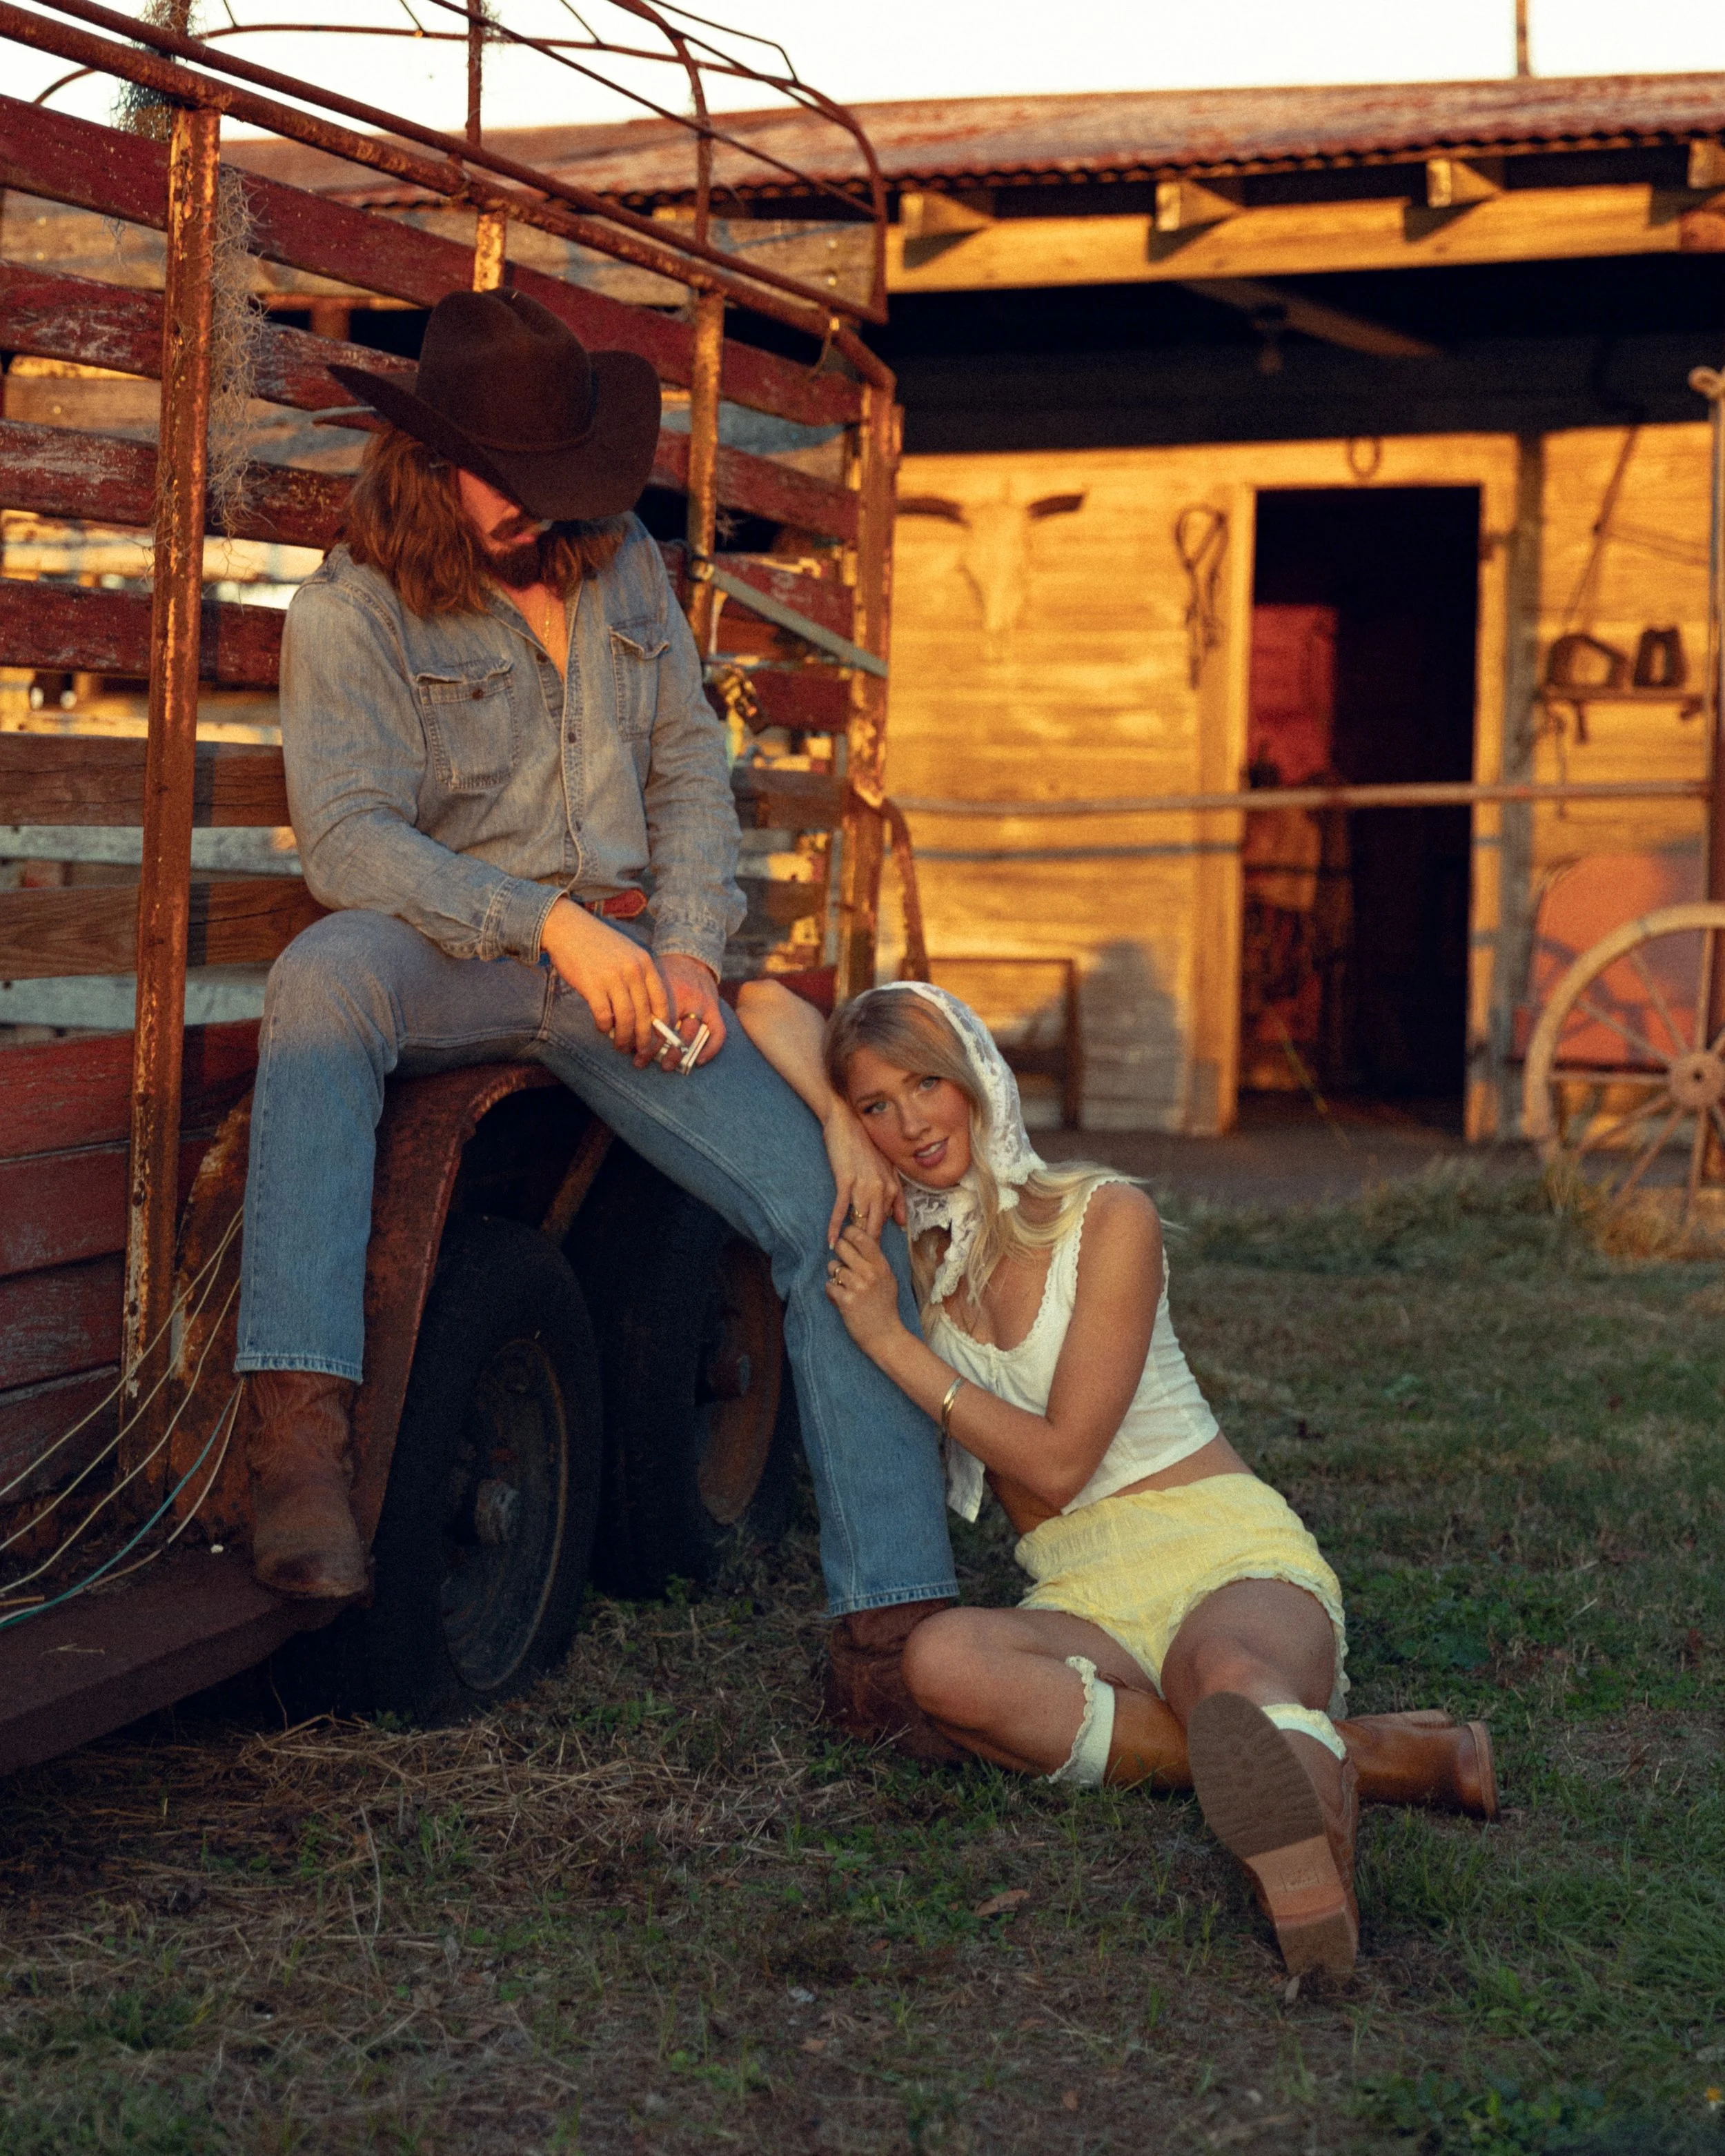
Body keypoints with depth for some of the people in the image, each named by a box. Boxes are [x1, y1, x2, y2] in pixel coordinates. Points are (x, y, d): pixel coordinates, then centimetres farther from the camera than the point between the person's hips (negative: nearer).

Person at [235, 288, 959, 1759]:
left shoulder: (622, 563, 13)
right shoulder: (354, 611, -2)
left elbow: (691, 769, 15)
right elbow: (347, 837, -14)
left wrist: (688, 950, -2)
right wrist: (551, 927, -26)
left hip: (622, 968, 4)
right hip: (446, 964, -4)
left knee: (838, 1206, -16)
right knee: (324, 974, -40)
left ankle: (893, 1637, -13)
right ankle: (300, 1437, -45)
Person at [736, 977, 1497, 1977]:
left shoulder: (1107, 1215, -4)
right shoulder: (908, 1233, 9)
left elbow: (1058, 1462, -10)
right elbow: (765, 1005, 9)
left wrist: (891, 1341, -8)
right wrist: (839, 1130, -7)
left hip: (1224, 1556, -3)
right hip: (1082, 1598, 4)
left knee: (1231, 1678, -41)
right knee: (943, 1660, -34)